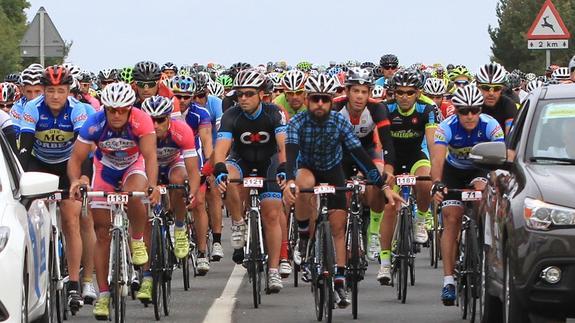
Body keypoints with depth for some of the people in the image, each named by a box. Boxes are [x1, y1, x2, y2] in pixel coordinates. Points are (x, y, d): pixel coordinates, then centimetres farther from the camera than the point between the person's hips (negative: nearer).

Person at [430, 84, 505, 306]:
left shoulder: (490, 126, -28)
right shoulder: (447, 128, -29)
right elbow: (437, 158, -41)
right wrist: (437, 185, -58)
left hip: (480, 169, 0)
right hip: (453, 171, 0)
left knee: (481, 189, -32)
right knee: (451, 220, -12)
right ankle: (448, 280, -12)